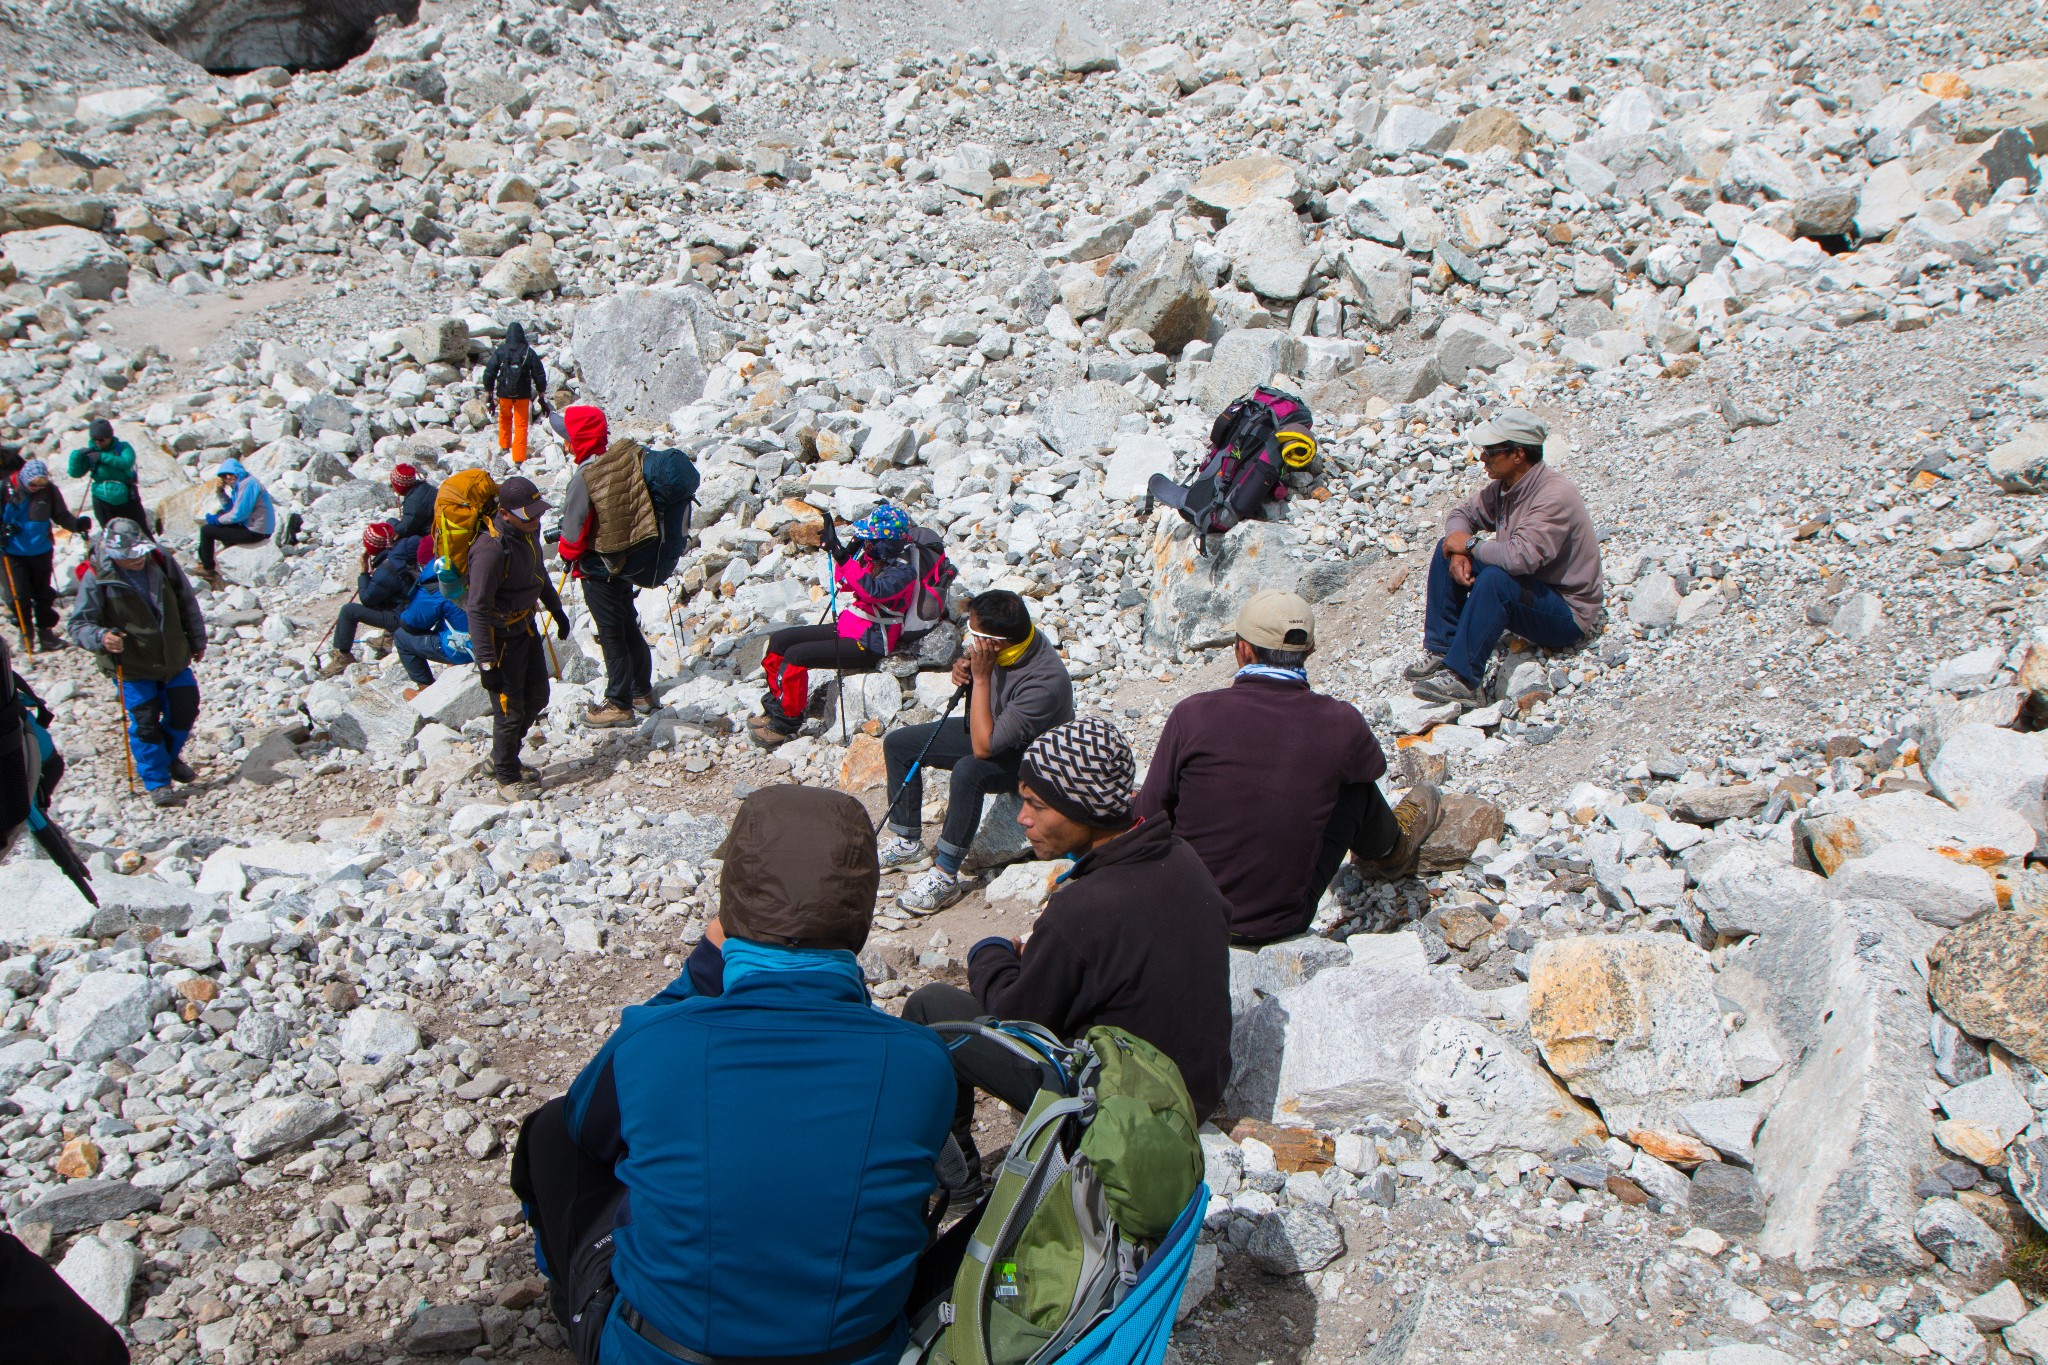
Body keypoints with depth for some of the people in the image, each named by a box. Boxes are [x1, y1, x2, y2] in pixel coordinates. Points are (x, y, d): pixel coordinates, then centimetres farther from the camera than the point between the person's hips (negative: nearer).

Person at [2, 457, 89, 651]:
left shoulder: (50, 491, -7)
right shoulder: (6, 489, -12)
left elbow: (61, 515, 0)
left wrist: (77, 524, -18)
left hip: (41, 551, 2)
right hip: (14, 553, -2)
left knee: (44, 594, 11)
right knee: (20, 595, -3)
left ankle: (45, 631, 23)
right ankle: (25, 630, 16)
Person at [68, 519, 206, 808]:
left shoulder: (161, 561, -7)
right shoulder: (96, 579, -18)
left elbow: (187, 602, 6)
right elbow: (80, 625, -15)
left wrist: (197, 640, 14)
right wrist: (101, 637, -36)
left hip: (175, 658, 4)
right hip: (132, 667, -4)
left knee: (185, 711, 13)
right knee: (145, 724, -1)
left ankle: (169, 756, 42)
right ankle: (157, 782, 16)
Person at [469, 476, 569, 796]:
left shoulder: (529, 530, -4)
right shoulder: (491, 550, -31)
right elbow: (477, 610, -28)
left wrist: (556, 609, 28)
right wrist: (486, 663, -28)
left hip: (526, 626, 9)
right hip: (500, 636, -9)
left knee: (537, 698, 19)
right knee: (510, 711, 2)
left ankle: (503, 757, 39)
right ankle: (507, 777, 22)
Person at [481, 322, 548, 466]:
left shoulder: (500, 351, -3)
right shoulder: (529, 352, -3)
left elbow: (489, 373, -4)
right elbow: (539, 375, -2)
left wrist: (489, 394, 5)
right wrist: (542, 397, 6)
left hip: (504, 393, 1)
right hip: (523, 395, -1)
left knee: (505, 418, 28)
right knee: (521, 425, 5)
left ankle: (504, 446, 40)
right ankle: (518, 459, -1)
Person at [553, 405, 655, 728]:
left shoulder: (584, 478, -24)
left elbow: (574, 531, -18)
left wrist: (567, 553, 2)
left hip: (597, 570, -8)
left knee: (612, 635, 3)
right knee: (629, 627, 20)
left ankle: (619, 704, 14)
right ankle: (642, 691, 33)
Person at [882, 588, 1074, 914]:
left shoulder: (1045, 680, -37)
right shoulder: (994, 642, -17)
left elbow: (983, 747, -36)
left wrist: (981, 677, -35)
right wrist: (962, 669, -16)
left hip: (1026, 755, -8)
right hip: (986, 728, 9)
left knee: (968, 771, -39)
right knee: (897, 743, 4)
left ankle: (945, 876, -26)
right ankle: (906, 844, 13)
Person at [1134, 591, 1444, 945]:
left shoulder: (1193, 714, -16)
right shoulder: (1340, 723, -14)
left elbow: (1149, 818, -8)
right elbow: (1375, 767, 11)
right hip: (1283, 923, -1)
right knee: (1356, 784, 16)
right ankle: (1391, 852, 48)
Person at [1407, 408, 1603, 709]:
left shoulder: (1554, 495, -26)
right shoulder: (1505, 486, -1)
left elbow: (1521, 557, -38)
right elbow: (1462, 514, 11)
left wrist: (1470, 544, -21)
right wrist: (1459, 552, -11)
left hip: (1568, 614, -9)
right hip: (1526, 592, 9)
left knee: (1496, 578, -35)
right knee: (1448, 549, -2)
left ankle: (1463, 679, -32)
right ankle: (1440, 650, -5)